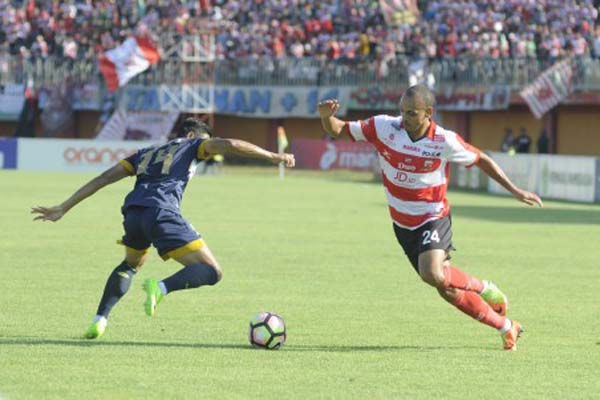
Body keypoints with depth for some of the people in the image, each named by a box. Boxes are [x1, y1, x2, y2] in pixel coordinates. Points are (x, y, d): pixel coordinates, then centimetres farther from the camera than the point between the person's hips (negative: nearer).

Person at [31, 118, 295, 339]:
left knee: (130, 265, 36)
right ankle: (161, 288, -29)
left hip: (132, 212, 6)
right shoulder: (191, 146, 22)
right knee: (211, 272, -2)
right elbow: (229, 145, 5)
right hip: (162, 214, -6)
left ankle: (99, 321, 19)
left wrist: (63, 209, 27)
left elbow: (102, 179, 27)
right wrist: (273, 157, 10)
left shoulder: (145, 154, 33)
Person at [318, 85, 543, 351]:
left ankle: (483, 288, -4)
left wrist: (514, 190, -6)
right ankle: (506, 327, 29)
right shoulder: (384, 127, -14)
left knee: (432, 274, -32)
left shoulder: (445, 142, -19)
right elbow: (338, 130, -8)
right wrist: (327, 116, -31)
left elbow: (481, 160, -3)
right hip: (402, 223, 4)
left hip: (433, 218, -4)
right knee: (448, 291, 10)